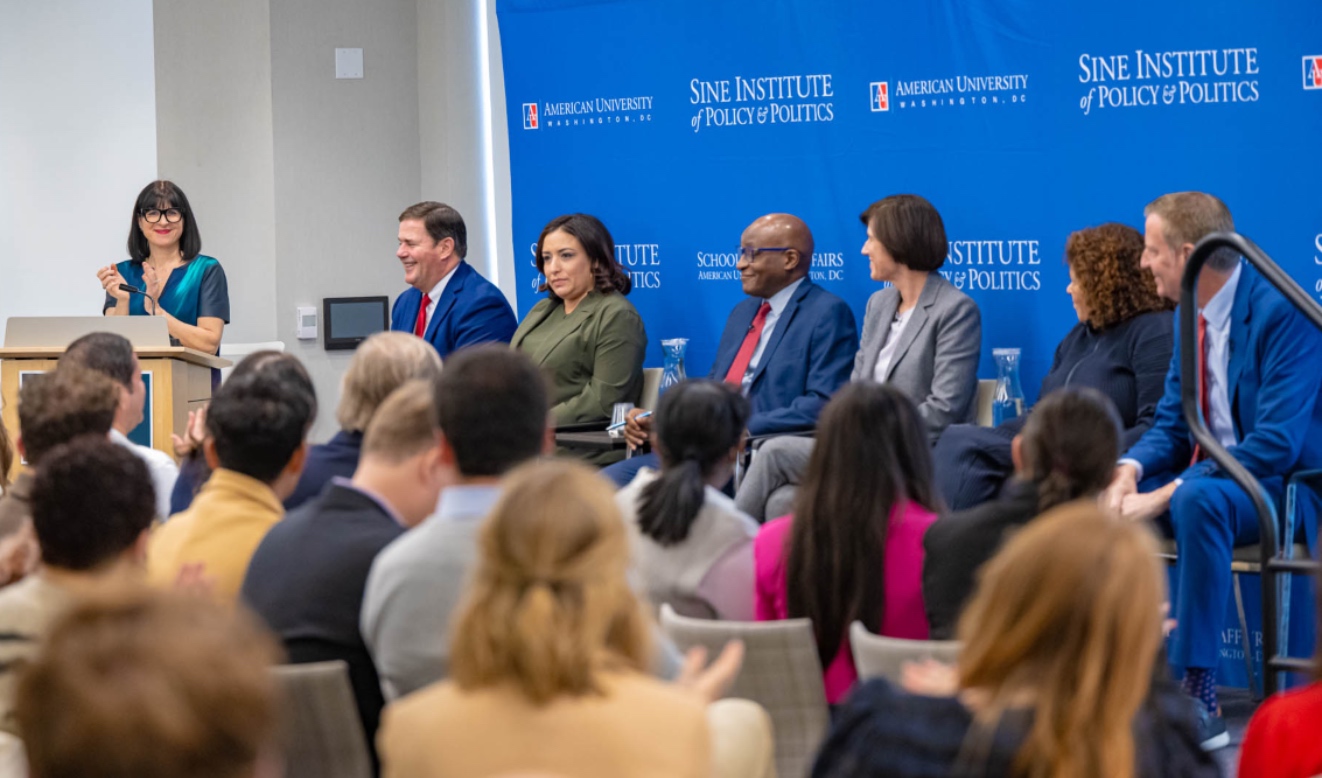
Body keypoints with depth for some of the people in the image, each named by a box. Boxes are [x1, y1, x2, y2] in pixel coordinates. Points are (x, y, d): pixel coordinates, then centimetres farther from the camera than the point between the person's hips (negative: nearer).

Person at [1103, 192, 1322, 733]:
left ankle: (1198, 693, -34)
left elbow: (1276, 443, -26)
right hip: (1208, 477, 8)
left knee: (1198, 498, -38)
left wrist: (1166, 495, -28)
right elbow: (1170, 425, 11)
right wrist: (1128, 470, -12)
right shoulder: (1195, 315, 8)